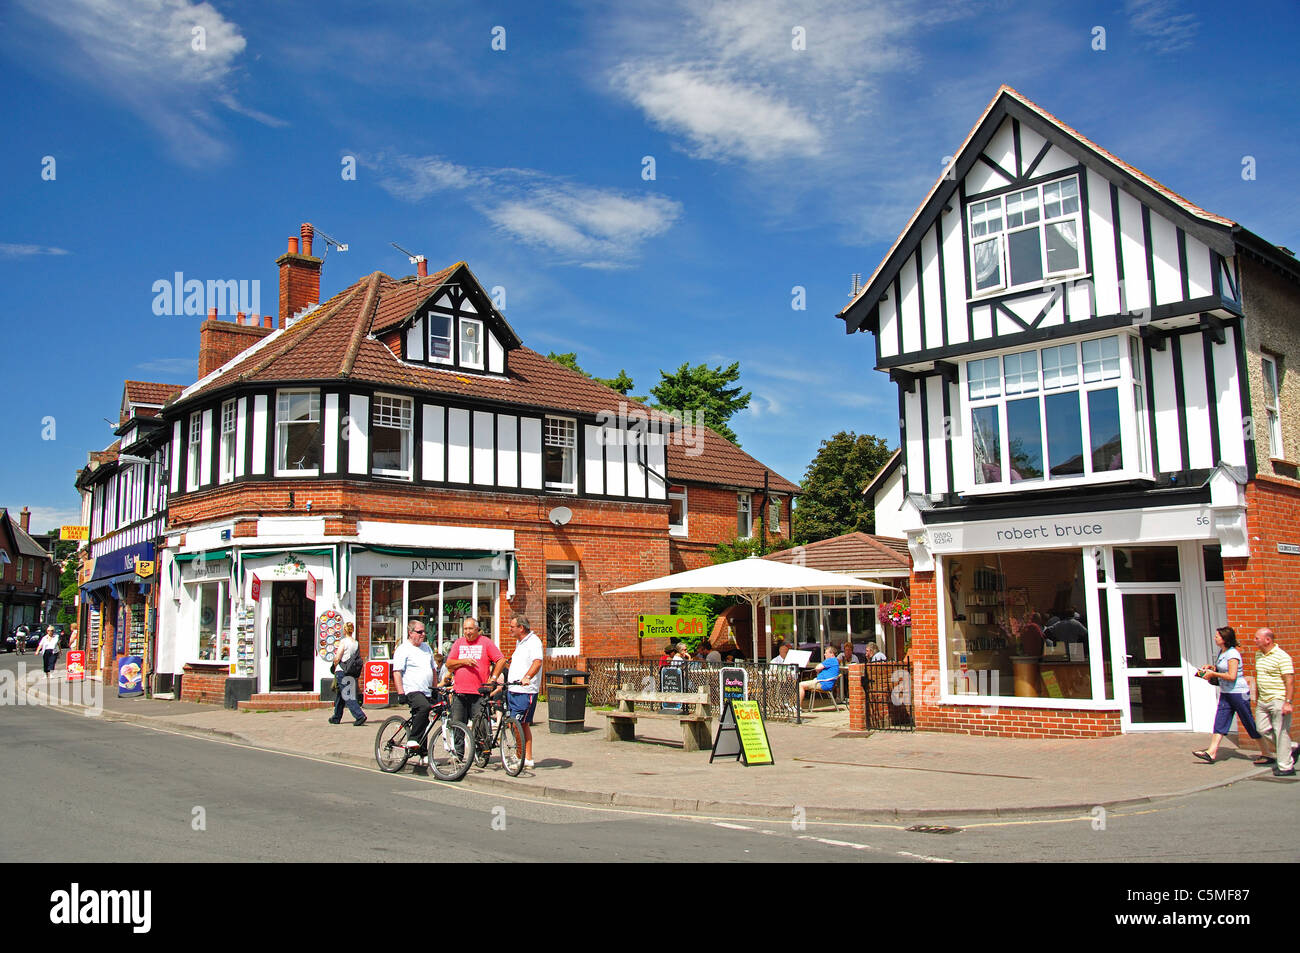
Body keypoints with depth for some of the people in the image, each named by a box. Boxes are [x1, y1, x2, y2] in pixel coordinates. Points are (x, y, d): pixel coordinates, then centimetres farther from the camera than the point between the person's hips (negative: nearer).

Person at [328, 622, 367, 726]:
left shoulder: (343, 641, -11)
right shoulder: (357, 643, 6)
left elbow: (337, 658, -13)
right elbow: (358, 659, 8)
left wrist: (334, 667, 4)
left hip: (342, 672, -7)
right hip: (352, 673, 7)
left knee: (347, 696, -7)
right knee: (339, 696, 20)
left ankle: (360, 716, -19)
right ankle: (336, 718, 29)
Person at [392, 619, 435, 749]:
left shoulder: (426, 648, 19)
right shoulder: (403, 649, -4)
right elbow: (397, 672, -10)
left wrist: (435, 688, 24)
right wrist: (400, 692, -18)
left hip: (426, 692, 7)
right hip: (412, 690, -7)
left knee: (424, 723, 6)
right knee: (424, 707, -33)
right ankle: (412, 739, -26)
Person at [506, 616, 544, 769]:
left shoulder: (533, 641, -10)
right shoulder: (519, 642, 20)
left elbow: (537, 662, -25)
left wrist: (527, 677, -40)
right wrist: (503, 682, 29)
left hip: (525, 691, -9)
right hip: (513, 689, 9)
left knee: (519, 724, -11)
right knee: (523, 725, 10)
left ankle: (522, 759, -5)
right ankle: (527, 758, 15)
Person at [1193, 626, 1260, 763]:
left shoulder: (1232, 654, -18)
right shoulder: (1221, 652, 10)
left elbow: (1232, 676, -24)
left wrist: (1213, 673, -16)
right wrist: (1211, 667, 8)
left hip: (1239, 692, -9)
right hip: (1225, 693, 9)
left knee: (1249, 723, 2)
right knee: (1220, 722, 1)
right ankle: (1211, 753, -3)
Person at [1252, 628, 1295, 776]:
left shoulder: (1282, 657, -14)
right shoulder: (1258, 655, 12)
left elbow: (1290, 680, -17)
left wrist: (1288, 702, -22)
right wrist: (1257, 697, 24)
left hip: (1278, 701, -8)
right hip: (1263, 701, 8)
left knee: (1281, 732, -3)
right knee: (1262, 729, 9)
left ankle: (1286, 766, 4)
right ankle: (1288, 752, 27)